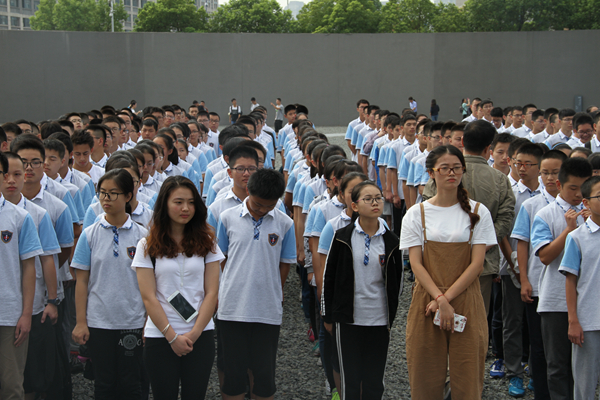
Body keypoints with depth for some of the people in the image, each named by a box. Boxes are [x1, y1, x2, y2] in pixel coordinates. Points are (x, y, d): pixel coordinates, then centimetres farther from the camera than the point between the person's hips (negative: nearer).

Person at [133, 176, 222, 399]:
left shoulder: (206, 242, 5)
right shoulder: (147, 246, 1)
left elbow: (211, 293, 1)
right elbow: (149, 297, -4)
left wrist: (194, 333, -8)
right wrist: (172, 336, -10)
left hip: (200, 337, 1)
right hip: (160, 337, -1)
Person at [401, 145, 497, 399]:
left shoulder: (478, 212, 4)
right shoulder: (416, 214, 5)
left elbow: (477, 263, -3)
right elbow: (416, 264, -2)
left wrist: (446, 297, -13)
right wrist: (440, 299, -16)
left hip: (466, 301, 0)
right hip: (427, 301, 0)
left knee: (467, 377, 0)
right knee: (426, 377, 4)